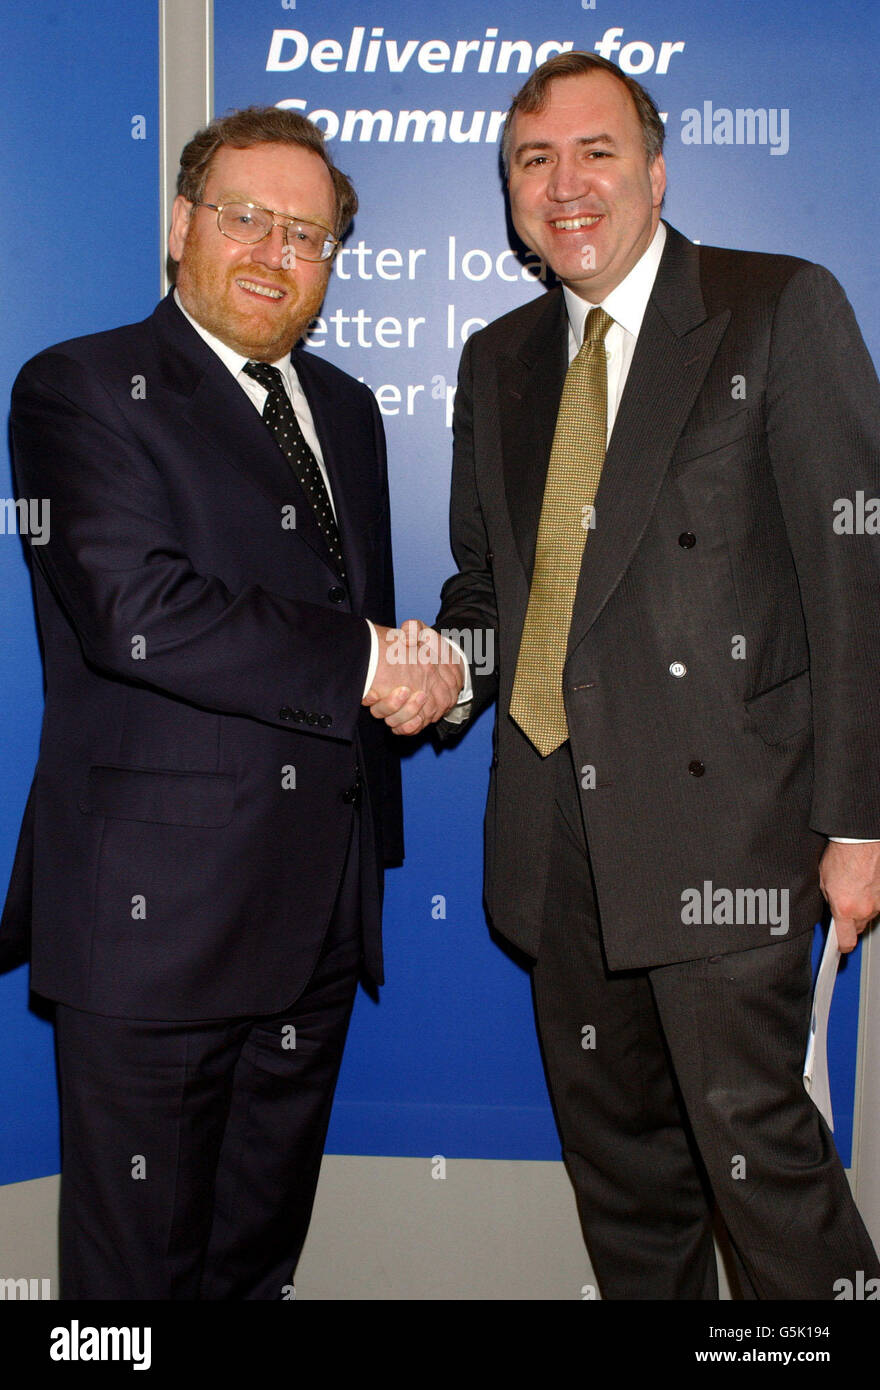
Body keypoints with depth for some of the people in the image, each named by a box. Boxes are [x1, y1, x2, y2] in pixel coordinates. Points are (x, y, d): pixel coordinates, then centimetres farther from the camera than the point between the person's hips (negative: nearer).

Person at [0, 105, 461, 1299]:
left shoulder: (345, 408, 17)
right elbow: (135, 613, -22)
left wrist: (411, 679, -3)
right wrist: (369, 664, -16)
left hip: (321, 919, 7)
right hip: (154, 917, -6)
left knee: (262, 1253, 21)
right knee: (140, 1262, 8)